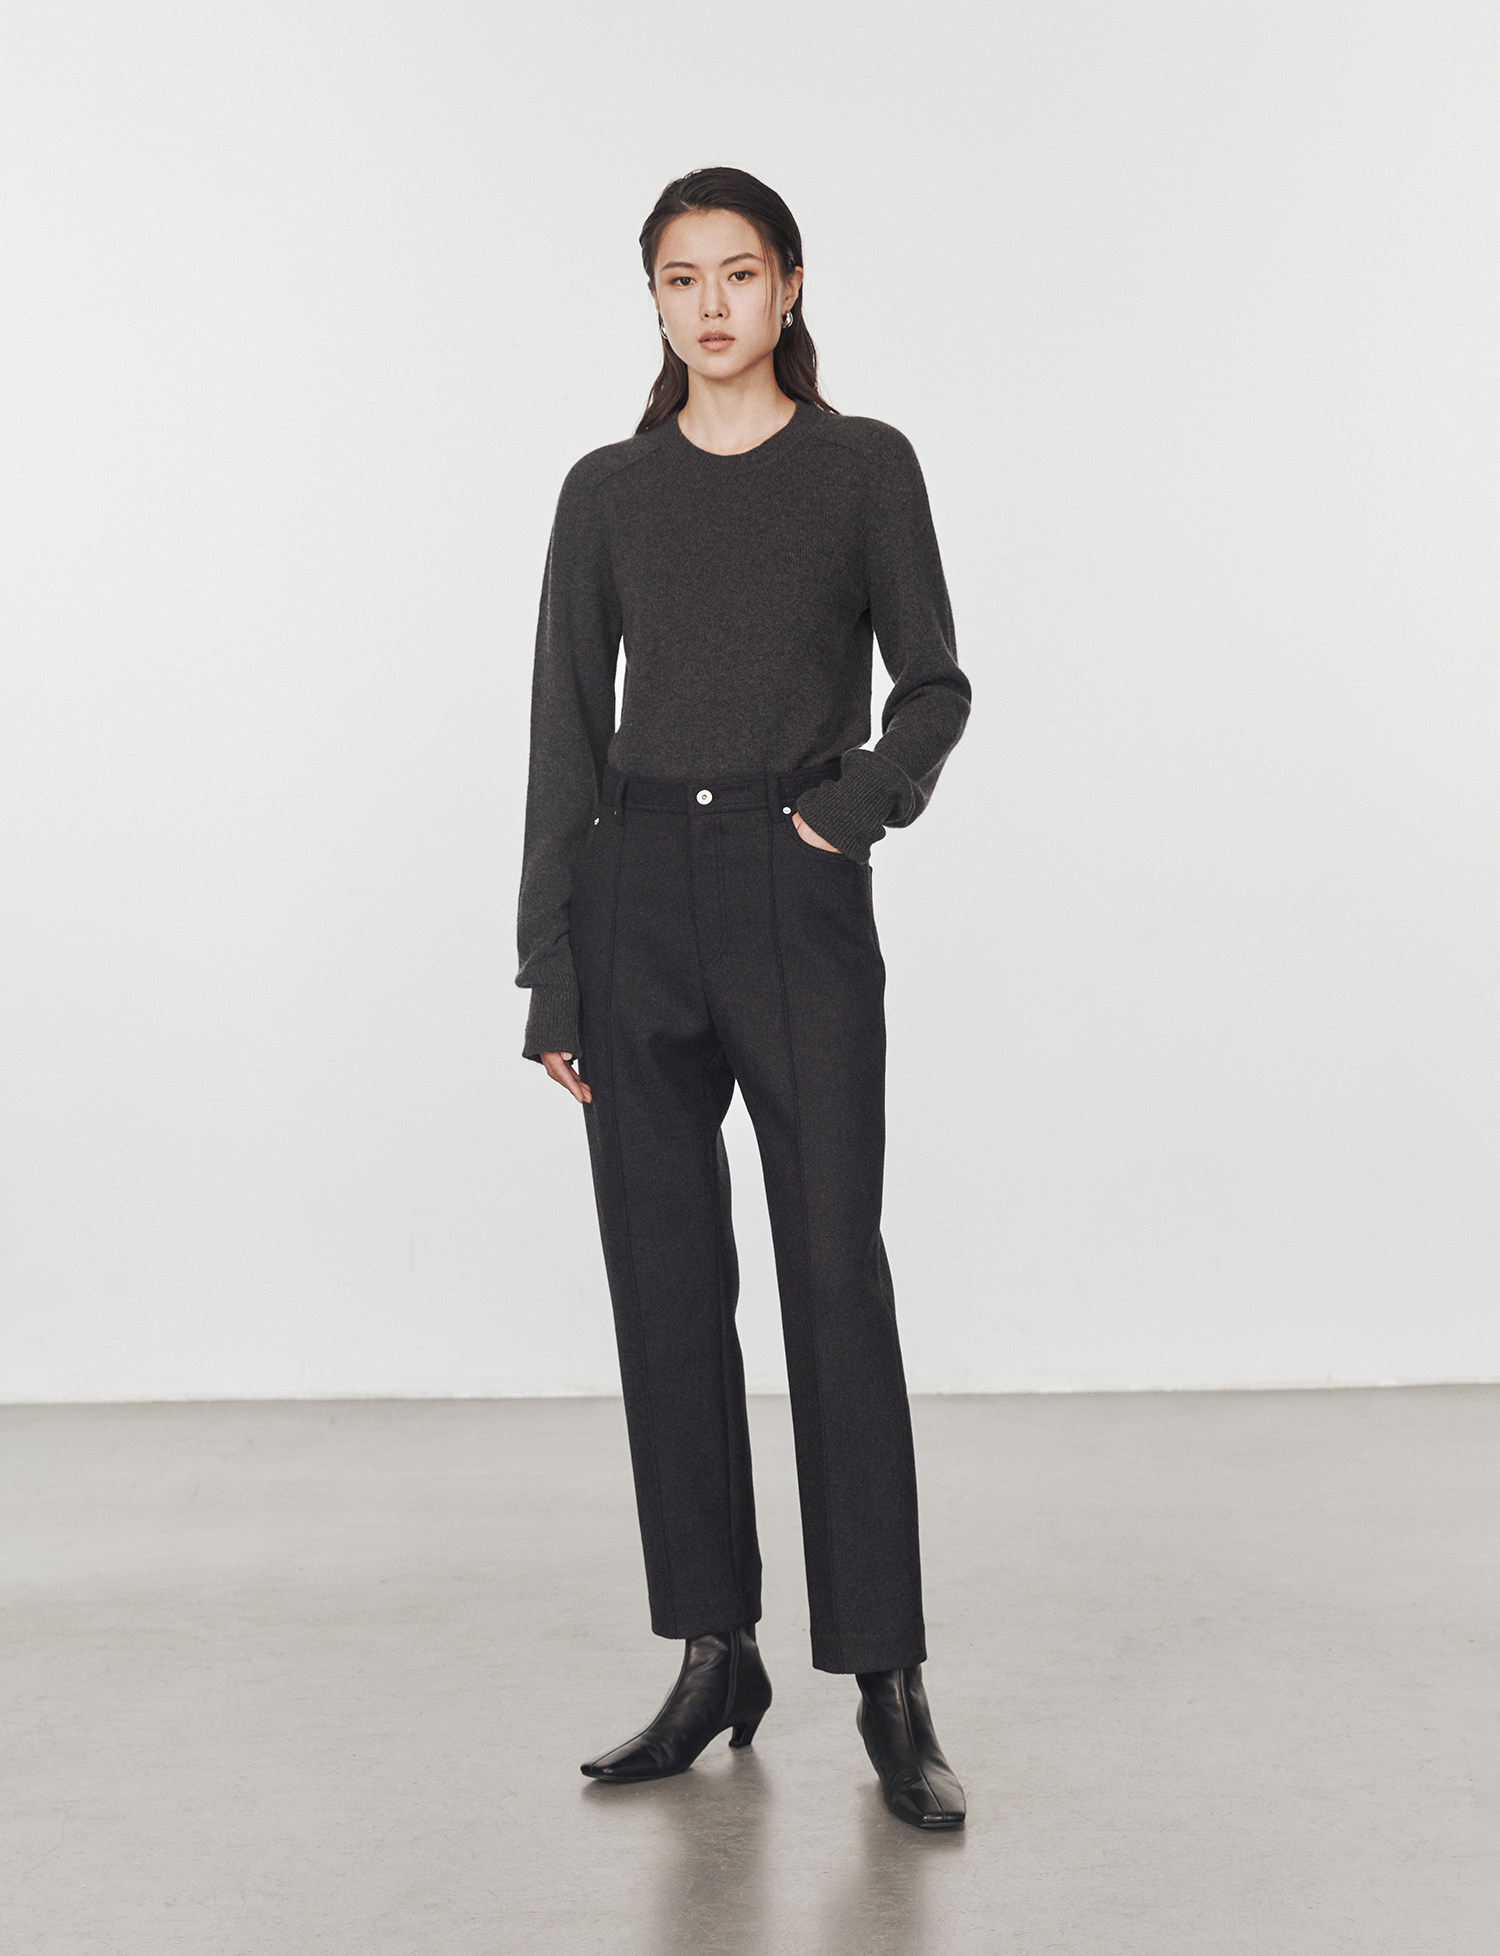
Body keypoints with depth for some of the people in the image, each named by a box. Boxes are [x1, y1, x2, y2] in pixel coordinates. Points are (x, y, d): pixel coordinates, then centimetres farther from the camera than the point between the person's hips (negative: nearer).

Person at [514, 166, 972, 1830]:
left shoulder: (864, 468, 4)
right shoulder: (609, 491, 8)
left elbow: (934, 683, 7)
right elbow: (566, 733, 7)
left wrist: (858, 804, -12)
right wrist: (550, 975, 2)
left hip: (800, 897, -2)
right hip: (639, 894, 3)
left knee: (834, 1274, -6)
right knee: (668, 1280, 5)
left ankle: (889, 1690, 0)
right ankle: (715, 1658, 16)